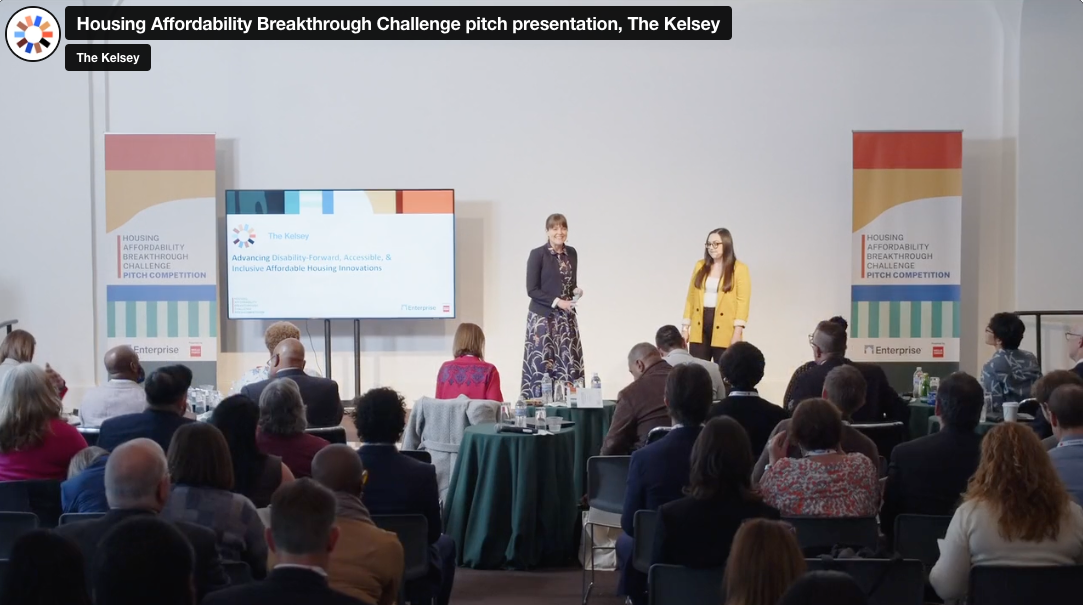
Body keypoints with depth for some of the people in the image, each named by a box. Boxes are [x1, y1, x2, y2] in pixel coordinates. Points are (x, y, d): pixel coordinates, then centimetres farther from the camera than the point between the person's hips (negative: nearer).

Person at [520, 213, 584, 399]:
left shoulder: (571, 253, 8)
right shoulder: (537, 254, -9)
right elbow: (532, 290, -11)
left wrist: (576, 291, -3)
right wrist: (557, 302, -17)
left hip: (566, 318, 6)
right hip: (543, 318, -5)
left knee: (569, 365, 2)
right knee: (542, 366, -5)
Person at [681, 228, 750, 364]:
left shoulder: (739, 269, -2)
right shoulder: (700, 266, 11)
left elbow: (743, 301, -7)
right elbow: (691, 298, 11)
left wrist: (738, 331, -14)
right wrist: (685, 327, 7)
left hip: (724, 331, -4)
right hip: (699, 329, 4)